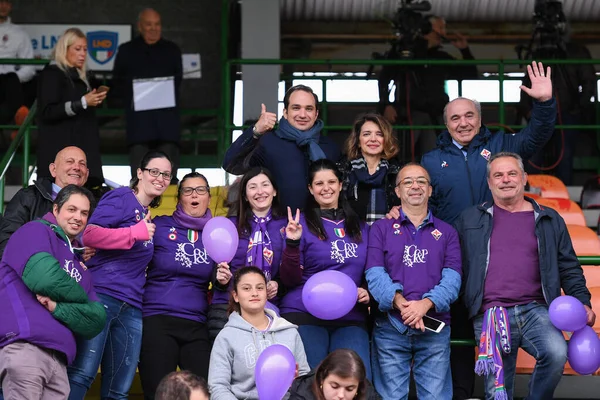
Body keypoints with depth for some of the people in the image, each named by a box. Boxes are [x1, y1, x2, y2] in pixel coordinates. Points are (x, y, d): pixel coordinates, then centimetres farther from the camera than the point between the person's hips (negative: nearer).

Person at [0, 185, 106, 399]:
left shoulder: (81, 265, 28)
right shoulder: (35, 231, 8)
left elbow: (97, 320, 13)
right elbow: (45, 278, -12)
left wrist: (57, 308, -6)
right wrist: (82, 298, 6)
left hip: (59, 359, 7)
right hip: (24, 347, -7)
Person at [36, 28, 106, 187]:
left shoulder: (78, 75, 20)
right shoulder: (52, 74, -3)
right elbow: (48, 112, -15)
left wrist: (94, 101, 11)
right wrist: (83, 102, -19)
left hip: (81, 145, 8)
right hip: (60, 149, -8)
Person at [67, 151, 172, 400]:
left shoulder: (148, 217, 23)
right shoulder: (121, 198, 1)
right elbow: (89, 234, -12)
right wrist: (136, 233, -14)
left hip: (132, 310, 8)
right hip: (102, 296, -8)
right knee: (82, 374, -18)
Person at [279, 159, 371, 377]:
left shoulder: (360, 228, 14)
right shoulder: (301, 223, 2)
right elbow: (290, 280, -3)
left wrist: (368, 293, 0)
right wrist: (292, 243, -17)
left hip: (351, 318, 3)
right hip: (305, 316, -3)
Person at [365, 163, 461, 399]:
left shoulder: (446, 232, 13)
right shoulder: (381, 229, 10)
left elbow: (452, 277, 0)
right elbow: (375, 273, -3)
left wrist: (426, 303, -19)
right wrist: (400, 302, -20)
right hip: (390, 327, -1)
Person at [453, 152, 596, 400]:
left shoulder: (550, 220, 14)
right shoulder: (470, 219, 14)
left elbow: (569, 268, 15)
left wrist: (582, 302, 3)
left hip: (535, 311, 0)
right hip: (490, 315, 0)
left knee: (556, 353, -28)